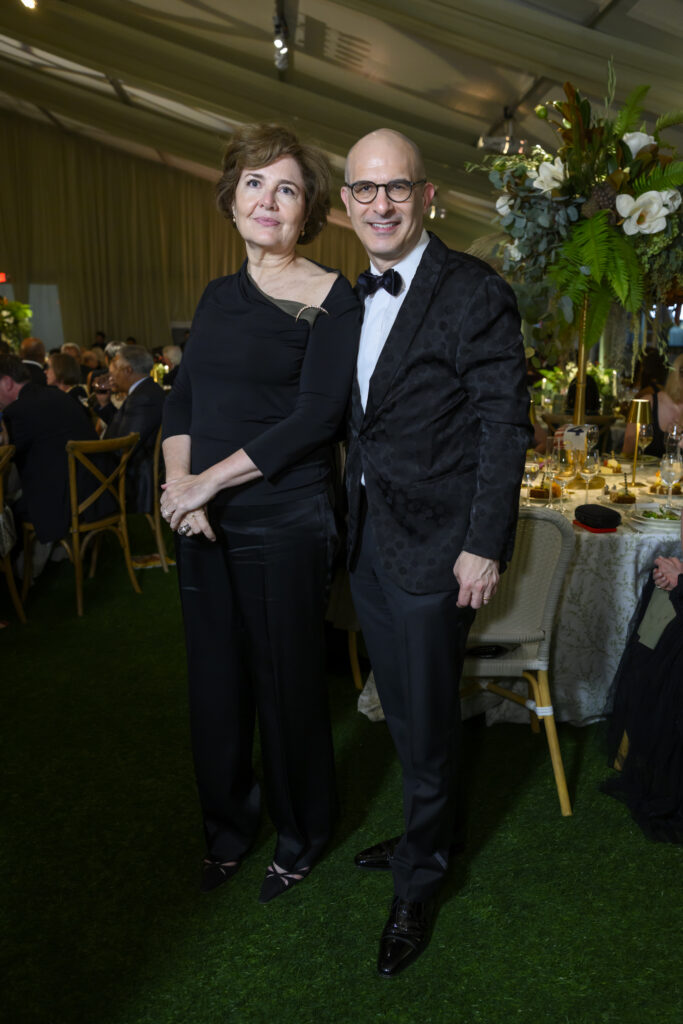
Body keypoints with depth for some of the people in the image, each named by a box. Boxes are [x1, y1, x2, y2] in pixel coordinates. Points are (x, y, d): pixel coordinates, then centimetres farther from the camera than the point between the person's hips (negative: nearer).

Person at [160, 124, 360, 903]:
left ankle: (299, 837, 34)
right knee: (216, 685, 15)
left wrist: (210, 479, -16)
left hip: (285, 525, -5)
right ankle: (227, 829, 39)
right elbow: (182, 396, 9)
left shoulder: (332, 300, -7)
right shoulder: (219, 296, 12)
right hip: (204, 526, 6)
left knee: (286, 686, 8)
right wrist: (178, 477, -9)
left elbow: (315, 417, -16)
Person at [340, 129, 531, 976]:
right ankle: (431, 832, 45)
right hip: (368, 540, 7)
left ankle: (418, 884, 31)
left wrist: (484, 545, -17)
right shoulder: (353, 295, 10)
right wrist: (349, 514, 13)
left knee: (428, 717, 8)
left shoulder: (474, 293, -13)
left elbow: (506, 426, -14)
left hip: (435, 545, -7)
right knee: (402, 710, 21)